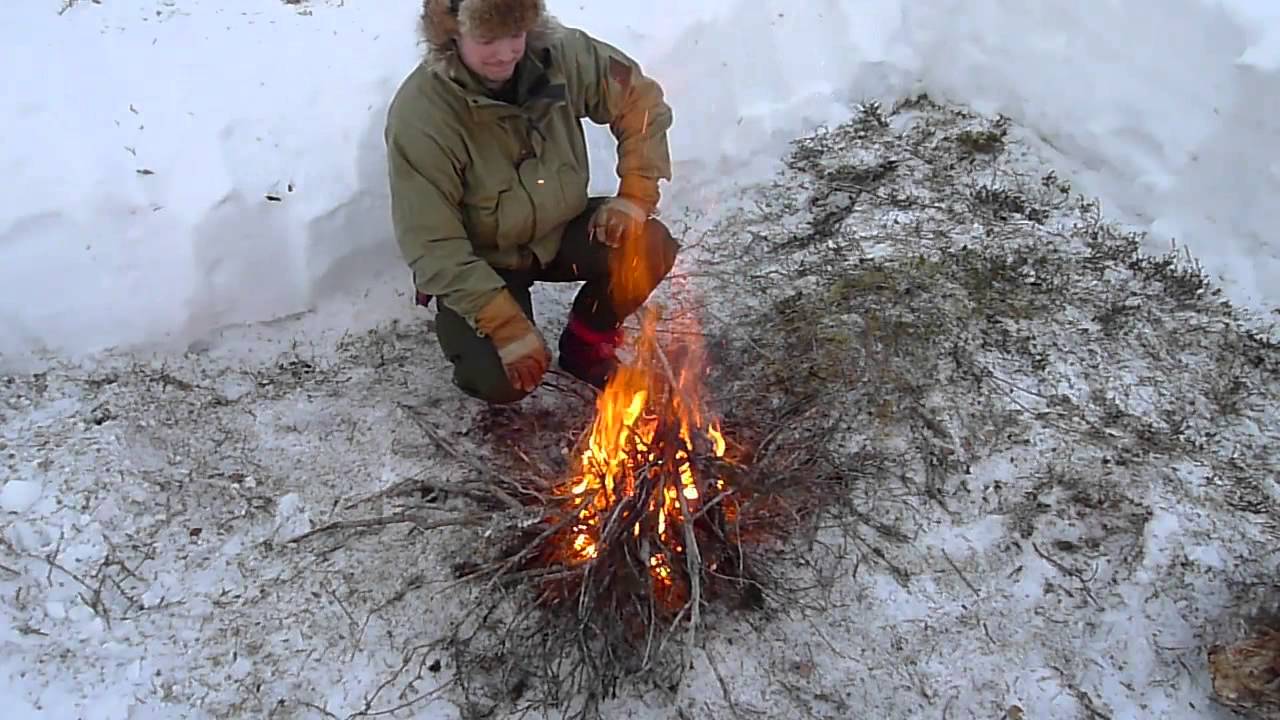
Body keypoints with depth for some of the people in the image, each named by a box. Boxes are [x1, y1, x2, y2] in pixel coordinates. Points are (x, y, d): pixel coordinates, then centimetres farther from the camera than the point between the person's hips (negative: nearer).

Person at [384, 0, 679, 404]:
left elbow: (642, 101, -2)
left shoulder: (560, 54, -16)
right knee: (503, 382, -23)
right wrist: (508, 326, -29)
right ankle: (457, 319, 14)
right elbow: (432, 247, -25)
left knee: (651, 248, -21)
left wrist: (635, 197, -13)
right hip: (479, 261, -4)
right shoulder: (419, 114, -26)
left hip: (560, 231, 4)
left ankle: (586, 346, 6)